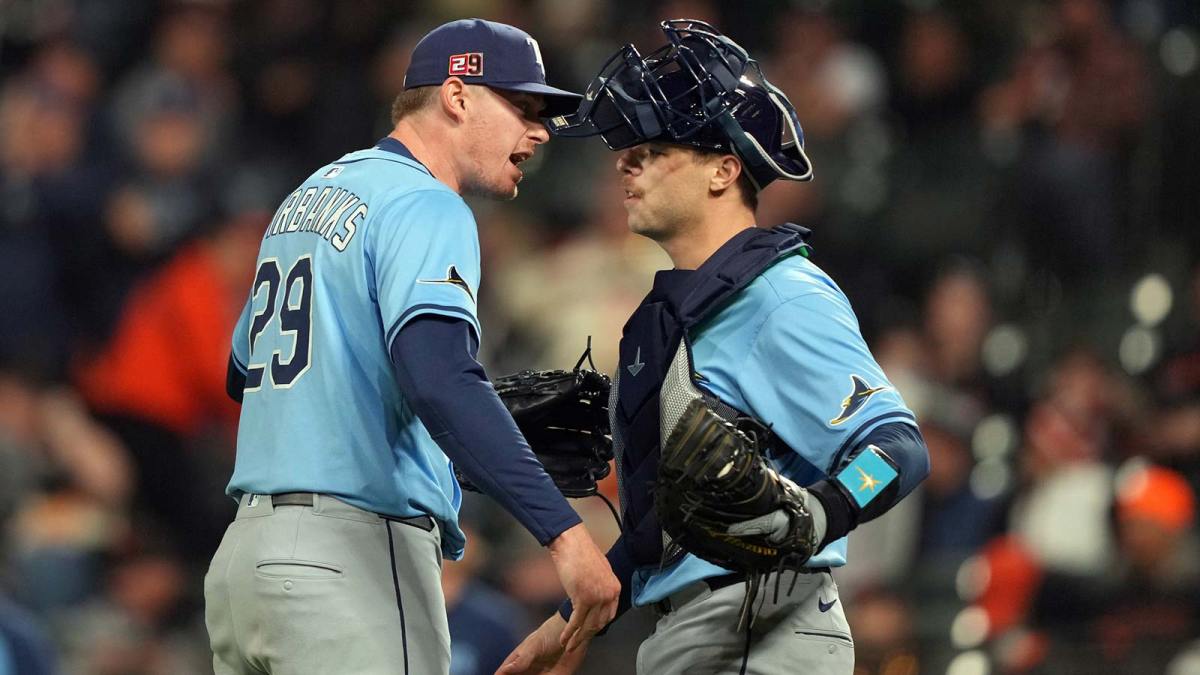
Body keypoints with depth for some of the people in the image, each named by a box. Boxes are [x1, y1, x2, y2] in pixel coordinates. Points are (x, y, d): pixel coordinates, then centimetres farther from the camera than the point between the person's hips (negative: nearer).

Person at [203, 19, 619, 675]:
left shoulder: (308, 196, 19)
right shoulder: (426, 207, -10)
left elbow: (243, 372, 29)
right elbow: (437, 375, -27)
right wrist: (562, 531, -33)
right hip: (353, 561, -9)